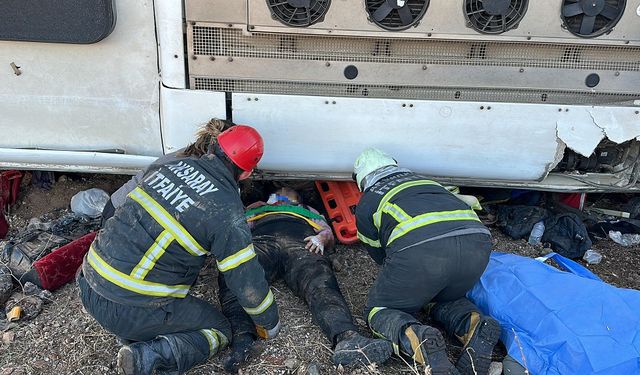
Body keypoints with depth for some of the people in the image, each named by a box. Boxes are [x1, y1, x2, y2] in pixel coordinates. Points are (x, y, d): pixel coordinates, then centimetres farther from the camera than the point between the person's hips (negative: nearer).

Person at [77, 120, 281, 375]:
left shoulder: (170, 162, 3)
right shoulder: (226, 212, -15)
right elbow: (247, 280, -10)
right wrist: (269, 324, 10)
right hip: (130, 310, -7)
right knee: (219, 330, 12)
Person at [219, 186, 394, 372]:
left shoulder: (308, 210, 51)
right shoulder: (256, 208, 52)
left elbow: (329, 234, 31)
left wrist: (321, 238, 4)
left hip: (301, 241, 0)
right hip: (262, 239, 1)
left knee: (320, 282, -37)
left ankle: (347, 338, -64)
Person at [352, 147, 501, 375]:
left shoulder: (366, 204, 27)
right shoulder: (424, 180, 39)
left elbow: (380, 256, 33)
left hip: (419, 248, -4)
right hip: (477, 242, 5)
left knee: (379, 311, 19)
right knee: (446, 299, 34)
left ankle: (416, 339, -13)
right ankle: (473, 326, 2)